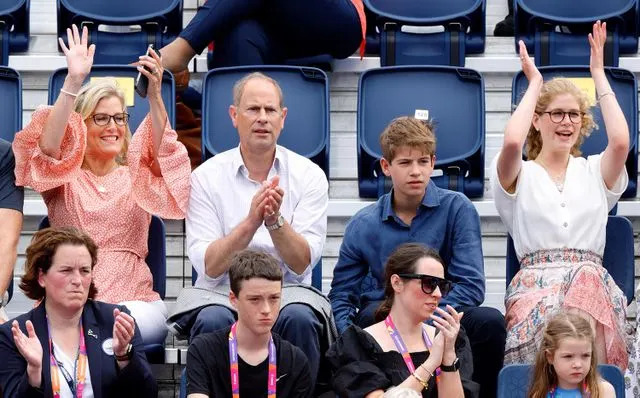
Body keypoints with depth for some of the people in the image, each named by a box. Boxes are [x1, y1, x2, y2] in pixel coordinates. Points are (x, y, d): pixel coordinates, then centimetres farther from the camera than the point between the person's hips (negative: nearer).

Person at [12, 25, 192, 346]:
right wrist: (74, 81, -17)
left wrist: (154, 94, -18)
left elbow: (164, 154, -4)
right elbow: (48, 145, -8)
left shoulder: (137, 177, 18)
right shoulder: (64, 177, 14)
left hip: (133, 300, 2)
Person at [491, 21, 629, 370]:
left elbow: (620, 142, -3)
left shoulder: (594, 172, 20)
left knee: (589, 286, -38)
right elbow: (512, 143, -11)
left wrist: (599, 74, 7)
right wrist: (534, 84, 5)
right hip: (534, 285, -2)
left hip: (595, 285, 2)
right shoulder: (520, 176, 14)